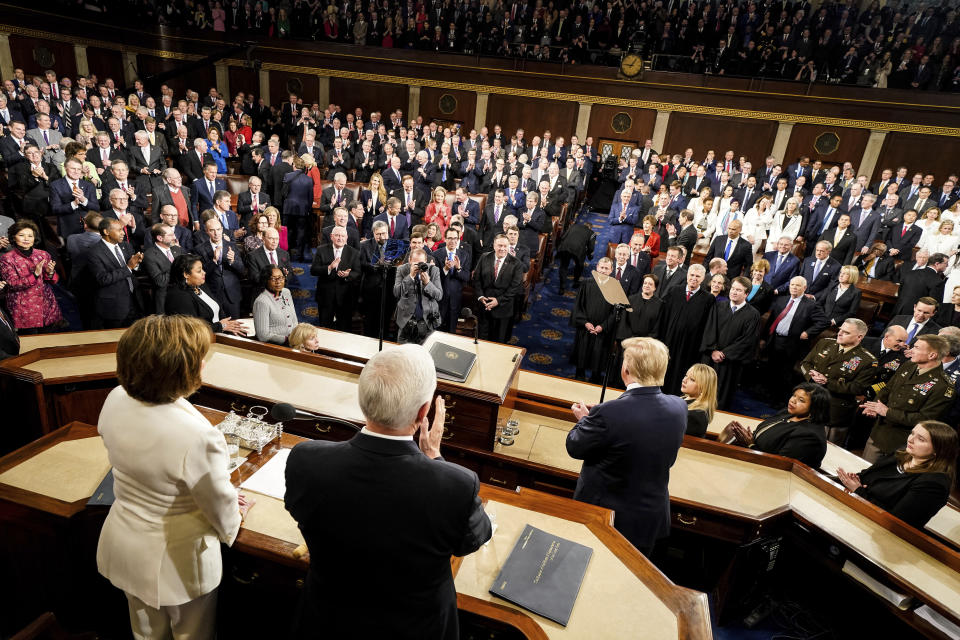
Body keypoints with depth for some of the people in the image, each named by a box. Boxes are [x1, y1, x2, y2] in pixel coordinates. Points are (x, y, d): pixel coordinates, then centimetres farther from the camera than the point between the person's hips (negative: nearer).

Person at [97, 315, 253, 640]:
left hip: (123, 547, 6)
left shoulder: (115, 401, -17)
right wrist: (234, 516, 2)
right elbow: (223, 509, -22)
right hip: (174, 559, -6)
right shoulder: (198, 436, -38)